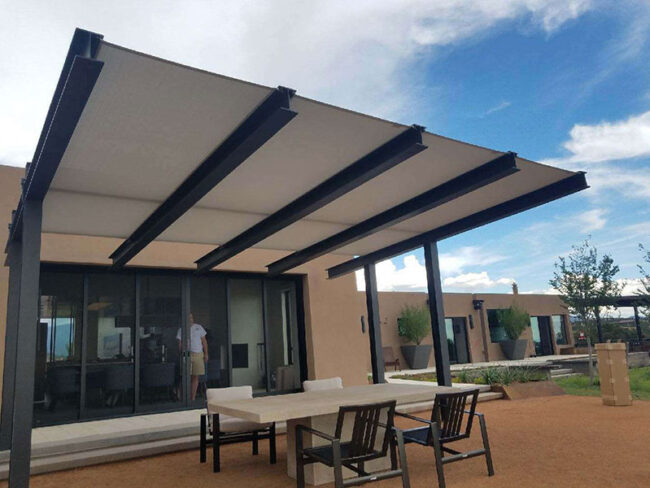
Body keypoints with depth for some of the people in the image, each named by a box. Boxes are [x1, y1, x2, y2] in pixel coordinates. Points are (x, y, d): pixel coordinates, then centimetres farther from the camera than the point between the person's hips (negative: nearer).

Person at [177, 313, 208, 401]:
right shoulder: (181, 330, 7)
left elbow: (204, 341, 13)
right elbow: (180, 344, 4)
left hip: (198, 354, 2)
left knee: (196, 377, 3)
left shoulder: (199, 327, 13)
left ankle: (193, 398, 9)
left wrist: (206, 354, 6)